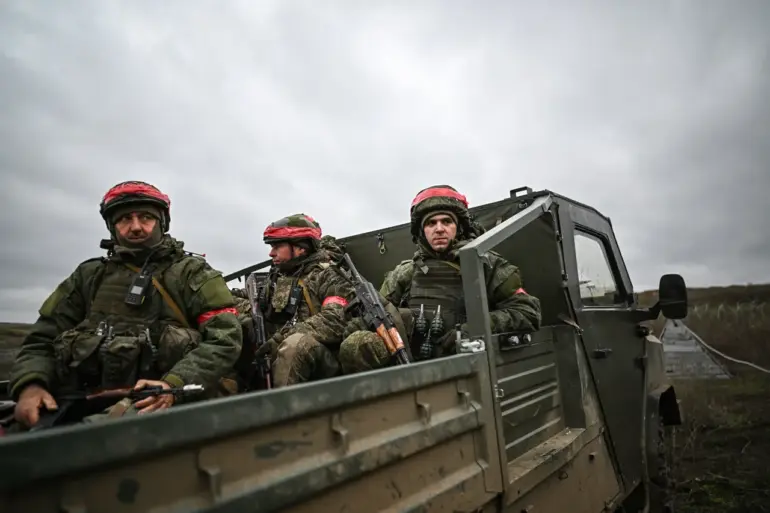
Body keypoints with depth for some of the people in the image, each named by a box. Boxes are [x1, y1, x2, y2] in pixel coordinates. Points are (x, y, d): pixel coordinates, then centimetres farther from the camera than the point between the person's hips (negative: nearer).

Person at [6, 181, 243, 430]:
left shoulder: (193, 274, 5)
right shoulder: (89, 275, 18)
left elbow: (225, 337, -6)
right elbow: (42, 339, 17)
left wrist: (175, 385, -21)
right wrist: (30, 385, -5)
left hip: (157, 407, -4)